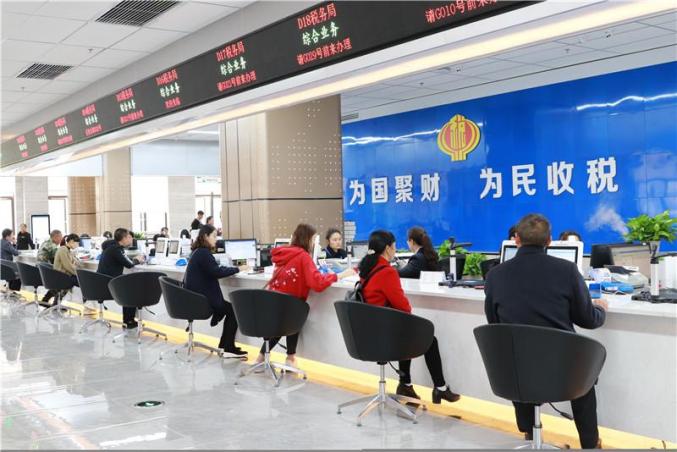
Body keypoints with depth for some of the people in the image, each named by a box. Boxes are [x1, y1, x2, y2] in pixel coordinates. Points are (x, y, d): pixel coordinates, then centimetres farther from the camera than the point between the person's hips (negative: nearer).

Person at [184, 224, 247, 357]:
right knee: (234, 309, -2)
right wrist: (237, 269, -15)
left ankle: (224, 344, 19)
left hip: (195, 296, 10)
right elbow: (217, 272, -23)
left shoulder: (198, 251, 14)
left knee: (229, 307, 15)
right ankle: (228, 349, 1)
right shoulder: (204, 253, -18)